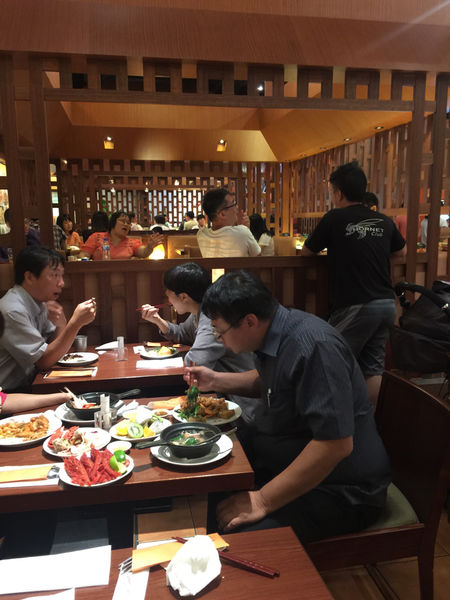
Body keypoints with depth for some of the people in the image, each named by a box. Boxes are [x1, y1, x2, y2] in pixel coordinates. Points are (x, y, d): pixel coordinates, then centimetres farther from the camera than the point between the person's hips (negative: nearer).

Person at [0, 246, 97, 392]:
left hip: (30, 383, 8)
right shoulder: (12, 311, -21)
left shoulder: (40, 303, 4)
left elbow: (56, 347, 8)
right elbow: (43, 361, -18)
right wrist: (75, 323, -24)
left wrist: (61, 324, -13)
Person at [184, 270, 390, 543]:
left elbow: (336, 444, -32)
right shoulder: (274, 334, 2)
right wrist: (216, 380, 11)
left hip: (339, 490, -9)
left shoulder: (314, 347, -29)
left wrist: (263, 501, -26)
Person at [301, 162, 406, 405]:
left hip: (355, 307, -6)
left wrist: (333, 246, 24)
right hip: (387, 303, 6)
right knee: (373, 367, 13)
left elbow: (306, 252, 4)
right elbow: (402, 251, 25)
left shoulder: (335, 219, -7)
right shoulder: (384, 221, 8)